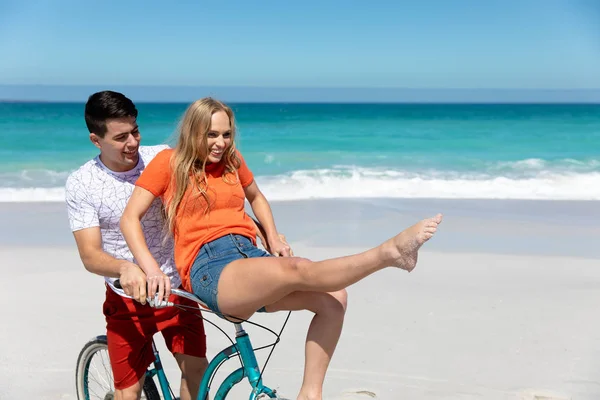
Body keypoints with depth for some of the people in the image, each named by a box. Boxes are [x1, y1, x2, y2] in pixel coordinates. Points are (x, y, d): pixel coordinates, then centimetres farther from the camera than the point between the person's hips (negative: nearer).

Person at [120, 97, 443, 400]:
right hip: (210, 270, -6)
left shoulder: (231, 159, 17)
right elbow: (130, 218, -1)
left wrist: (274, 239, 19)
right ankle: (389, 252, -44)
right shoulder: (170, 162, 3)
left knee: (333, 298, -15)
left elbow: (256, 197, 35)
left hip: (250, 256, 6)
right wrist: (152, 271, -14)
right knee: (297, 270, -34)